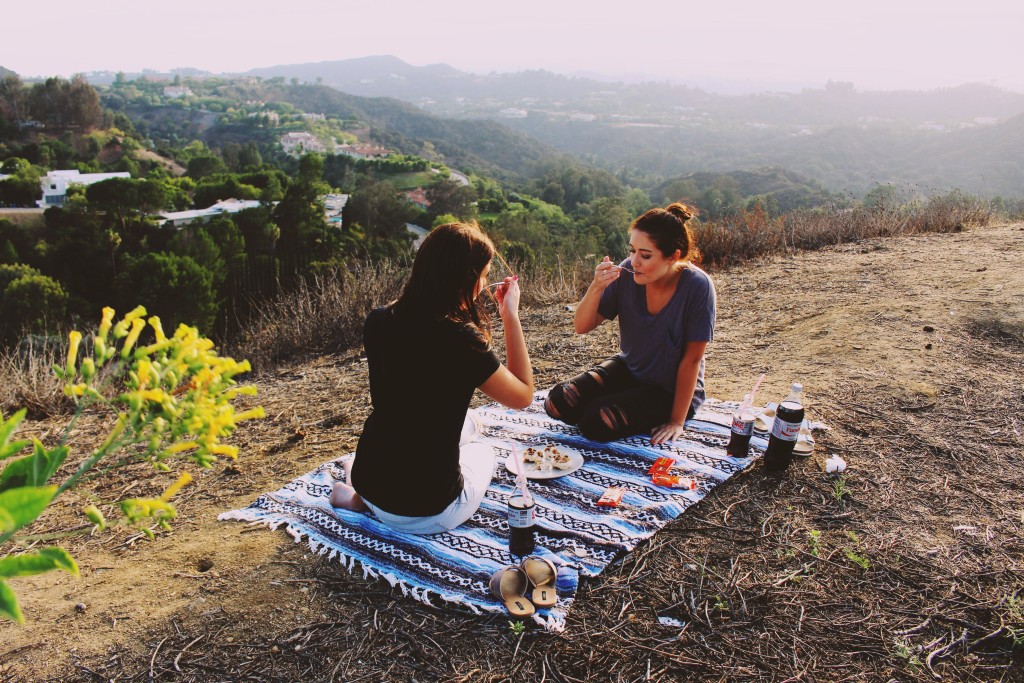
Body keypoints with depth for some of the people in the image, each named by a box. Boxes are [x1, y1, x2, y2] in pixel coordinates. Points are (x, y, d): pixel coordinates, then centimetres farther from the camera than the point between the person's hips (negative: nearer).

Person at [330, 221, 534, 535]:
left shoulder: (378, 323, -6)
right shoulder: (460, 340, -24)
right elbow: (523, 396, -9)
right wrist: (511, 315, -6)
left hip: (369, 482, 7)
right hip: (427, 513, -7)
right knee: (484, 451, 28)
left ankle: (362, 497, 20)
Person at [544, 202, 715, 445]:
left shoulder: (697, 287, -25)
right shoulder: (627, 273, -16)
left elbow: (691, 359, -19)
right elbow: (582, 327, -11)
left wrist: (677, 421, -15)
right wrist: (597, 287, -30)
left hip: (672, 389, -4)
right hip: (628, 368, 5)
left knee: (596, 423, -23)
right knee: (557, 403, -10)